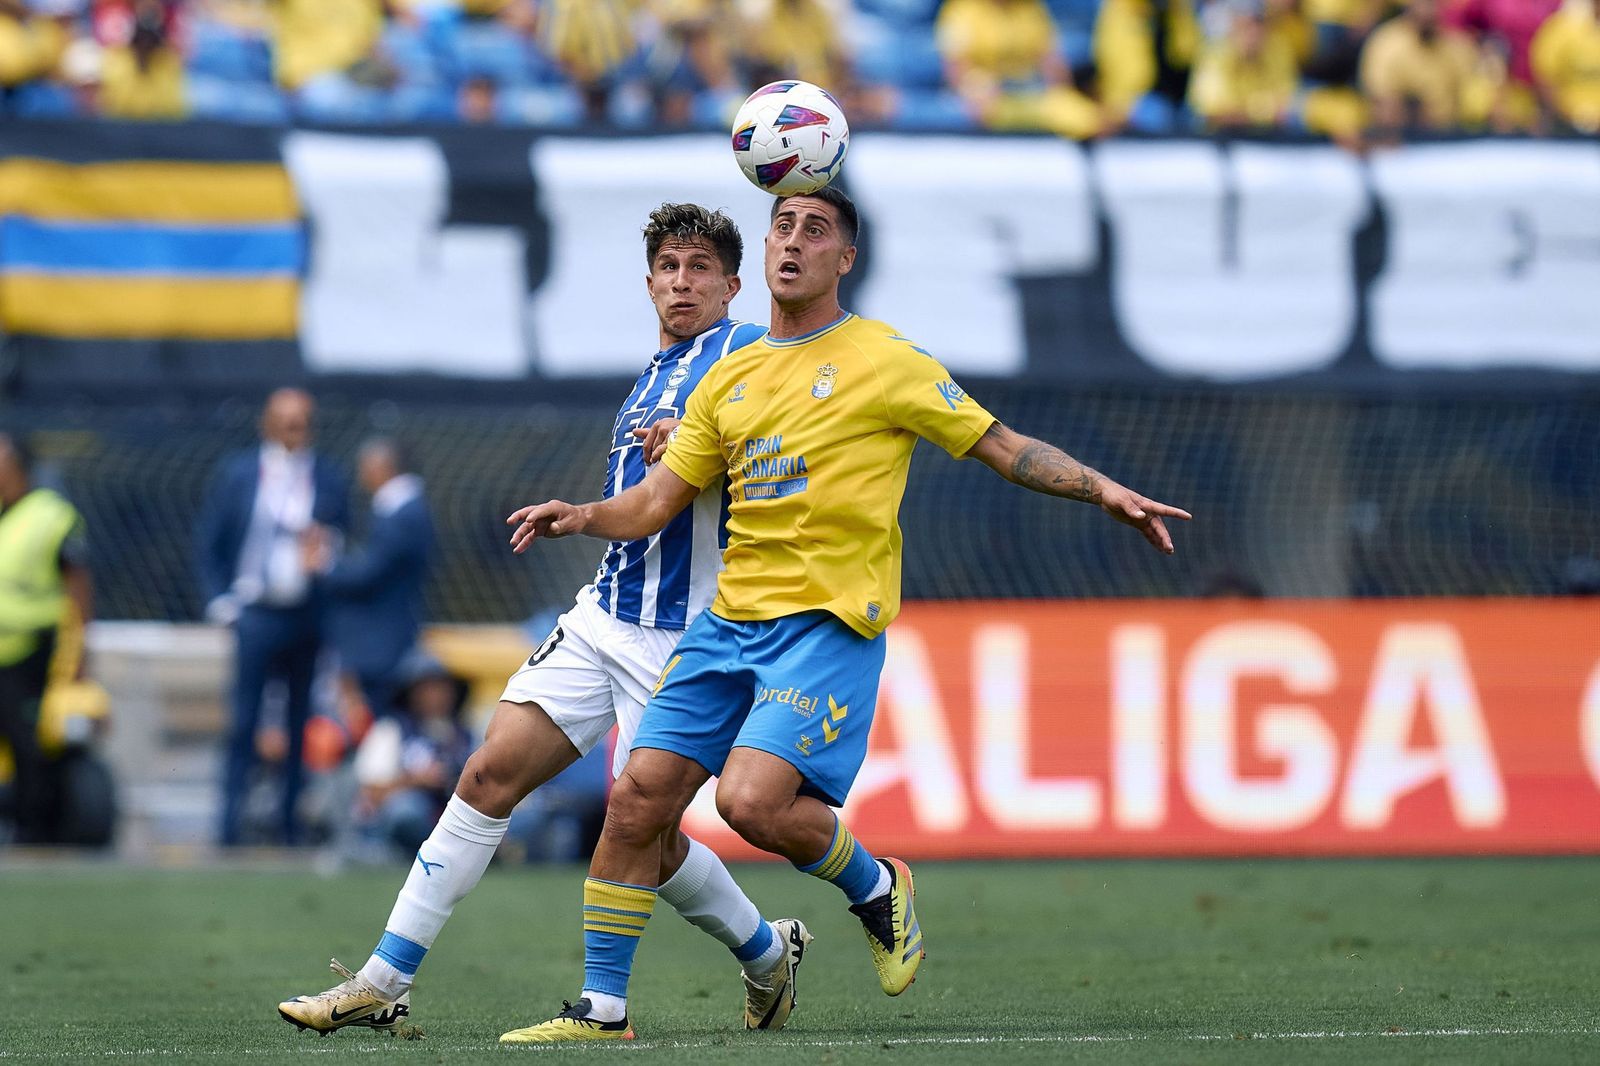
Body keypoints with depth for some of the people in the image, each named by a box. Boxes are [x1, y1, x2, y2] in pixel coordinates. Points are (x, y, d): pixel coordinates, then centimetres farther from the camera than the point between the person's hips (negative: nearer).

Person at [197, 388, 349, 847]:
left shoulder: (329, 479, 6)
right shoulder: (237, 473, 5)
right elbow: (210, 543, 8)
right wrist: (220, 601, -1)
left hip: (311, 618, 1)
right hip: (256, 615, -1)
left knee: (304, 726, 3)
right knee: (243, 723, -5)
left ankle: (292, 822, 11)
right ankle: (231, 823, -2)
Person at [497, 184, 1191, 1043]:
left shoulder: (886, 361, 0)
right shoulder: (727, 381, 15)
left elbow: (1003, 447, 4)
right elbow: (653, 503, 15)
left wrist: (1107, 493, -6)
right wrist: (580, 516, -5)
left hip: (830, 622, -6)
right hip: (730, 618, 6)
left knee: (751, 799, -23)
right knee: (638, 796, -3)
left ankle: (875, 890, 6)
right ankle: (600, 1009, 7)